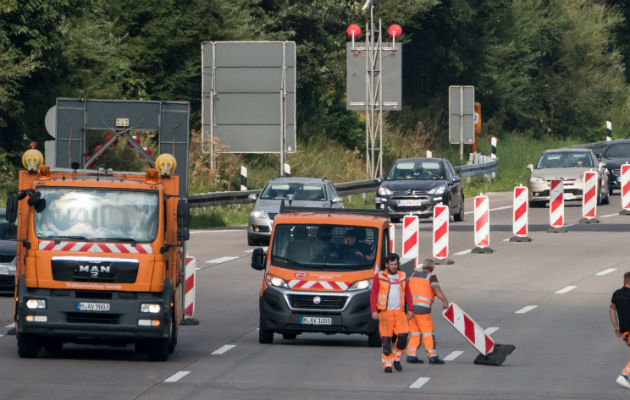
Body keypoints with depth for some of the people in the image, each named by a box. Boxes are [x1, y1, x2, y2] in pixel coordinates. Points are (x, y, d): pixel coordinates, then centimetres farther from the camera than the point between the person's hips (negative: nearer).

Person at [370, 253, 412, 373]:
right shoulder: (379, 277, 2)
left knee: (403, 335, -11)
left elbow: (407, 294, 17)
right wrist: (374, 311, -10)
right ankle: (387, 364, 3)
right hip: (385, 312, -3)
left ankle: (396, 358, 10)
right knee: (386, 339, -6)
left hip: (399, 312, 3)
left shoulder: (402, 276, 12)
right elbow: (373, 294, -1)